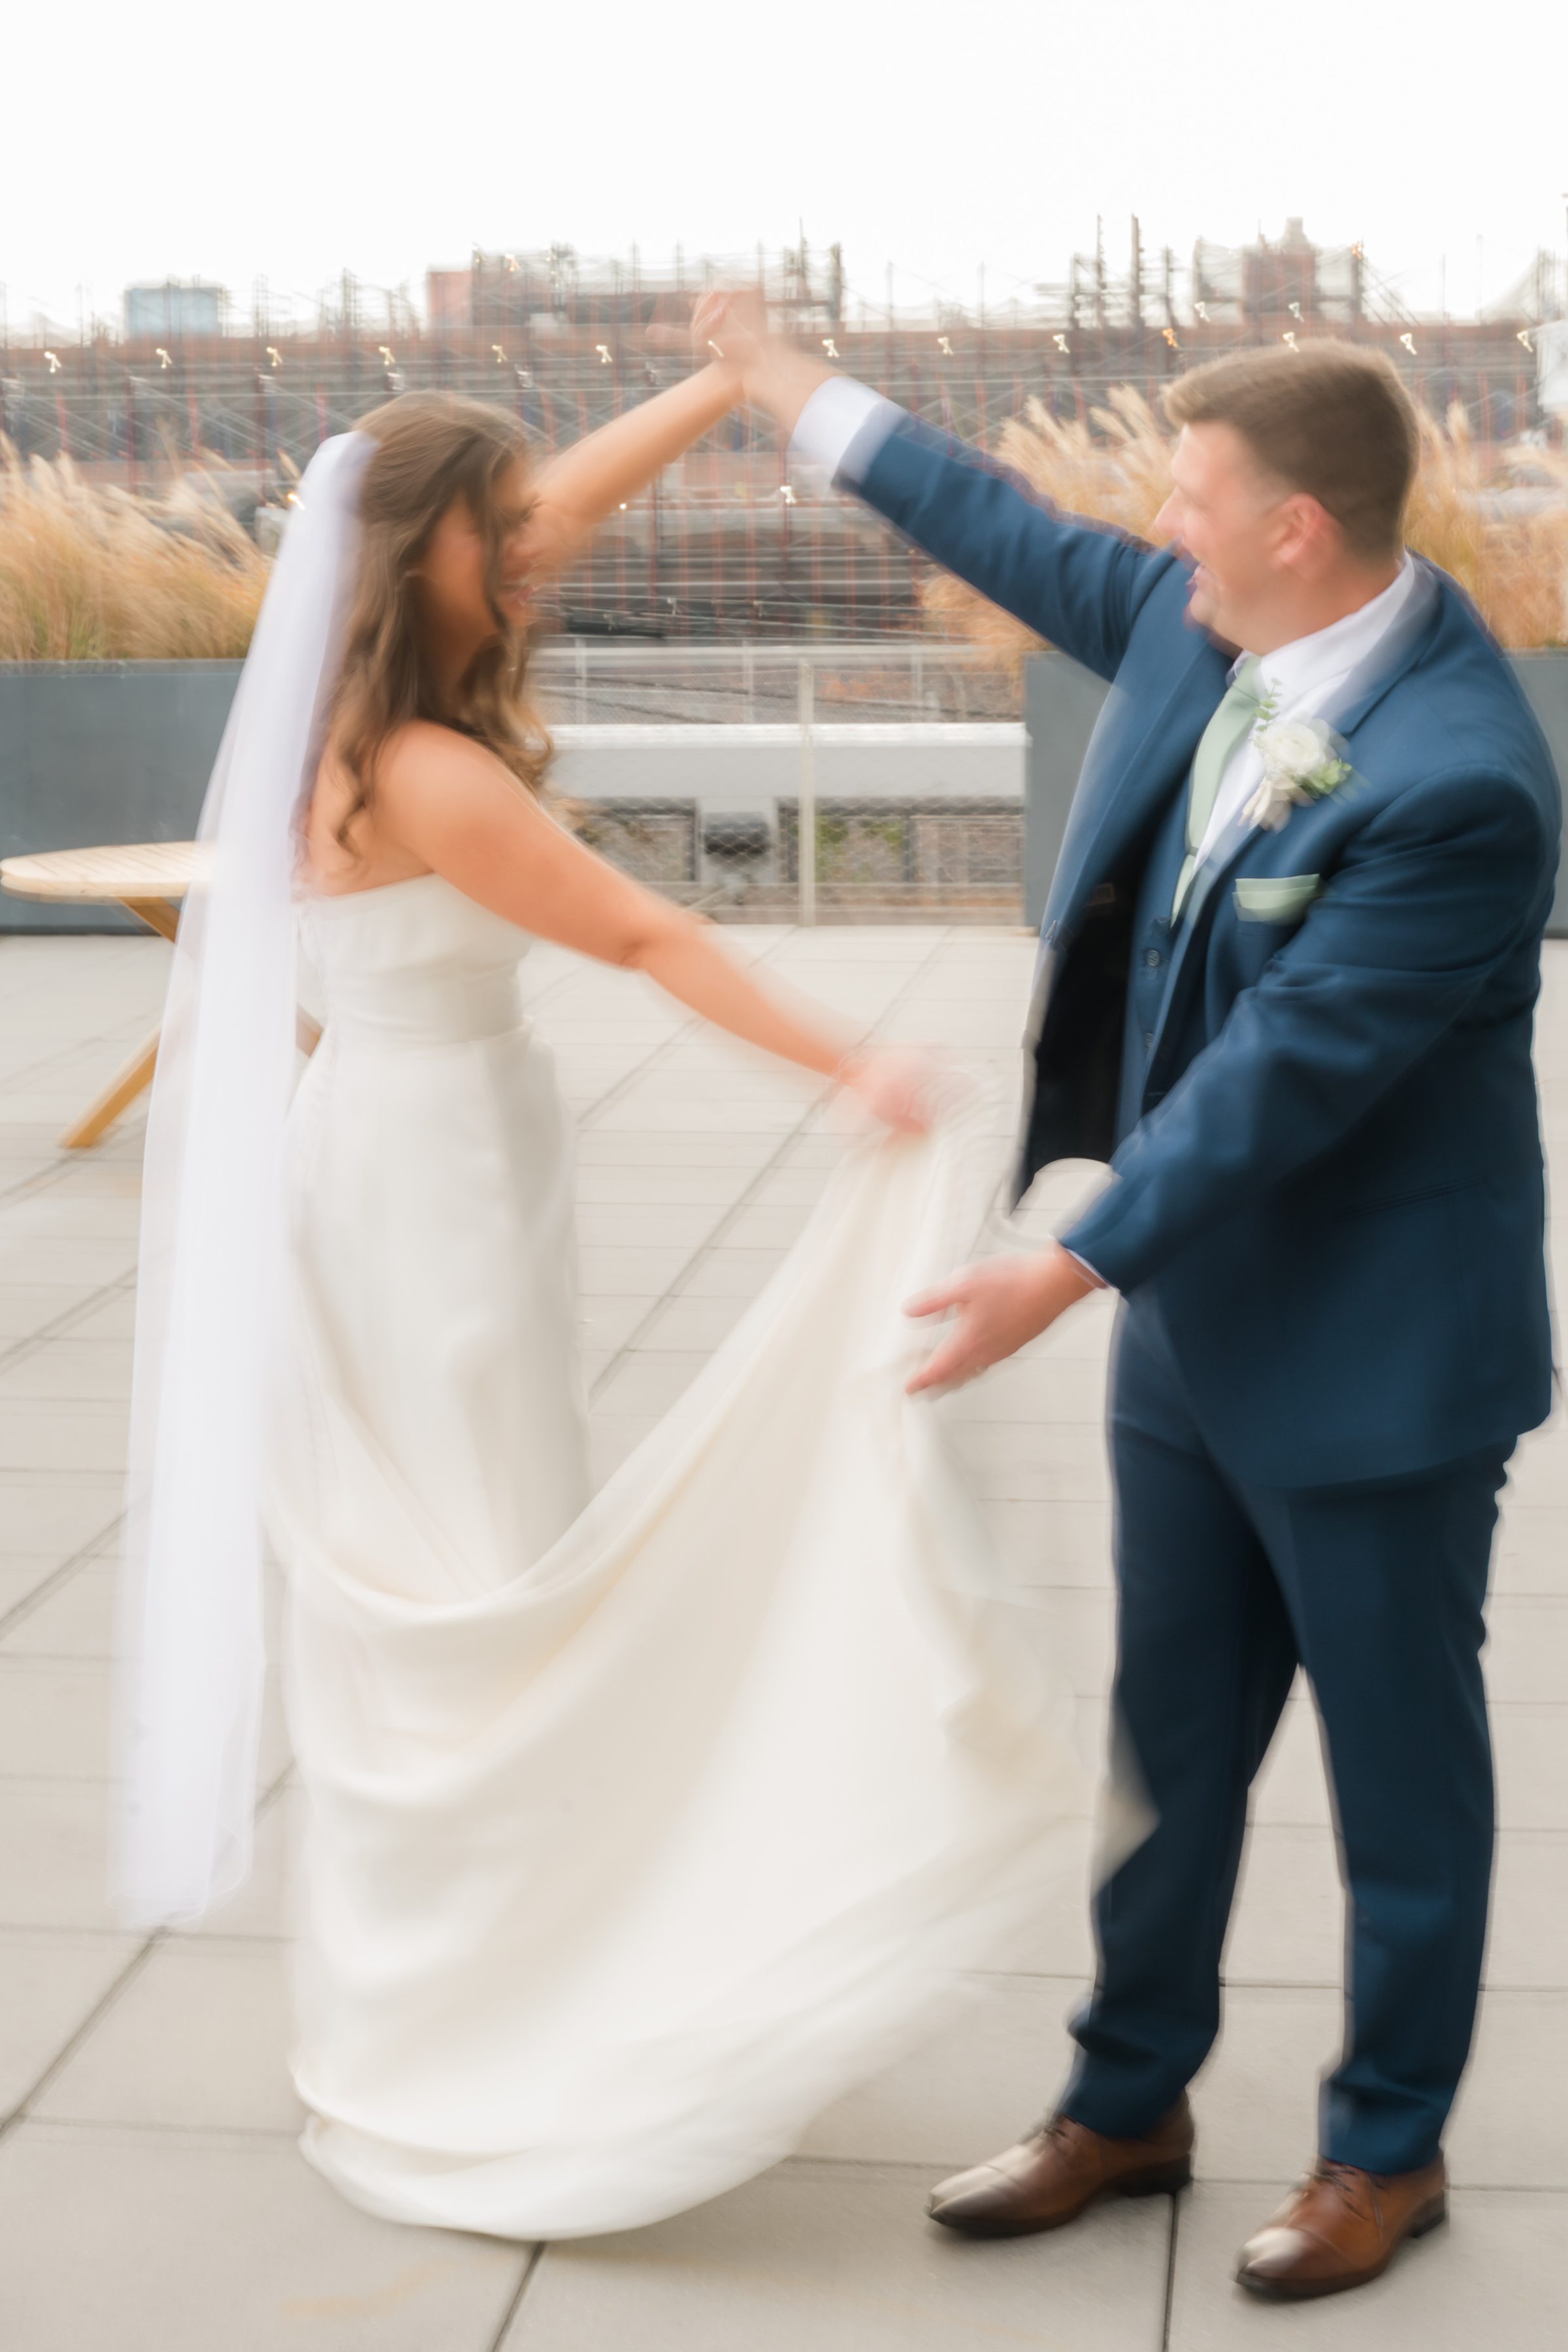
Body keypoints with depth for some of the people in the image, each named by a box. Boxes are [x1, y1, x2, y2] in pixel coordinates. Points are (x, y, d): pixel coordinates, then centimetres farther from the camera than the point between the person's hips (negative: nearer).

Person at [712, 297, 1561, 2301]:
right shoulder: (1208, 631, -3)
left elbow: (1290, 1064, -27)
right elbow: (1033, 547, 15)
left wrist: (1077, 1268, -23)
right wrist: (806, 397, 22)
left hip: (1370, 1350, -8)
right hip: (1197, 1312, 8)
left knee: (1399, 1762, 12)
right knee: (1169, 1736, 19)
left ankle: (1389, 2147, 32)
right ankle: (1131, 2101, 36)